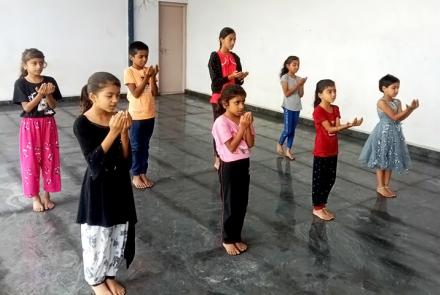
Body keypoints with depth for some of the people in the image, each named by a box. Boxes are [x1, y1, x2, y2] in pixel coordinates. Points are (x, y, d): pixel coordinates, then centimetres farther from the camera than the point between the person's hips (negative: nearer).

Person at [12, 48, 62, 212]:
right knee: (31, 161, 4)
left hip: (48, 125, 3)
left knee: (49, 160, 8)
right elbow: (26, 108, -12)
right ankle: (35, 197, 18)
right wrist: (40, 94, -24)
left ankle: (47, 195, 23)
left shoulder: (49, 81, -1)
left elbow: (53, 106, -2)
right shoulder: (21, 84, -8)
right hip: (30, 126, -2)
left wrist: (48, 94, -20)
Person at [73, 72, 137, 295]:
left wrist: (124, 132, -19)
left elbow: (126, 160, -4)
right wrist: (112, 132, -29)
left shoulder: (117, 119, -3)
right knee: (98, 238, 10)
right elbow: (93, 161, -23)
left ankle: (109, 275, 39)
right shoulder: (82, 124, -16)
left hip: (120, 184, 5)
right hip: (97, 188, -5)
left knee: (119, 236, 16)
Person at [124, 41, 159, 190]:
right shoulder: (129, 72, -10)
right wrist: (146, 78, -20)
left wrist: (152, 77, -14)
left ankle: (143, 173, 23)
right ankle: (136, 175, 16)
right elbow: (135, 93, -17)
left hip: (150, 114, 5)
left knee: (145, 146, 13)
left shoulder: (148, 71, 5)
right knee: (136, 146, 5)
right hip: (136, 115, -5)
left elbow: (154, 93, -1)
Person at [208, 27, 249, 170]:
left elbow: (238, 82, 9)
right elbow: (215, 81, -14)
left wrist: (241, 78, -12)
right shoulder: (215, 57, -8)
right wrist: (230, 77, -25)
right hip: (219, 98, -5)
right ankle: (218, 158, 15)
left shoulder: (235, 58, 8)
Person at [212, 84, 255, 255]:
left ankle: (236, 237, 31)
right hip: (229, 167, -6)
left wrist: (248, 126, -15)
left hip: (244, 165, 6)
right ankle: (227, 239, 24)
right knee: (230, 205, 5)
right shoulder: (221, 122, -17)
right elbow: (231, 147, -21)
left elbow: (250, 144, -3)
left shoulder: (245, 119, 1)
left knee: (242, 204, 14)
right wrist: (242, 126, -22)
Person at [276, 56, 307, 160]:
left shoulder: (299, 79, 8)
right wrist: (298, 85, -16)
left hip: (297, 107, 5)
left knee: (293, 130, 7)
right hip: (288, 107, -5)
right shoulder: (285, 77, -8)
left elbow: (301, 95, 7)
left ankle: (288, 150, 14)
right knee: (288, 130, -5)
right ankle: (279, 144, 20)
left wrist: (302, 85, -7)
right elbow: (286, 93, -15)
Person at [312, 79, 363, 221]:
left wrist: (349, 124, -24)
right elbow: (330, 129, -21)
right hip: (321, 152, -7)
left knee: (330, 179, 15)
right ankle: (317, 208, 17)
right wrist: (348, 125, -30)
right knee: (319, 180, 4)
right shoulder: (318, 111, -18)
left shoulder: (335, 109, 6)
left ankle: (322, 205, 30)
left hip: (333, 151, 8)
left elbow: (336, 127, -5)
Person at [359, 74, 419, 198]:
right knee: (381, 161, 4)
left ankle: (386, 185, 25)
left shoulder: (397, 102, 5)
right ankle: (380, 187, 15)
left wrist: (411, 109, -15)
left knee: (391, 161, 13)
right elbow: (395, 117, -19)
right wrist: (409, 109, -23)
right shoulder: (381, 102, -16)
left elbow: (400, 118, -4)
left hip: (394, 133, 7)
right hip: (384, 133, -7)